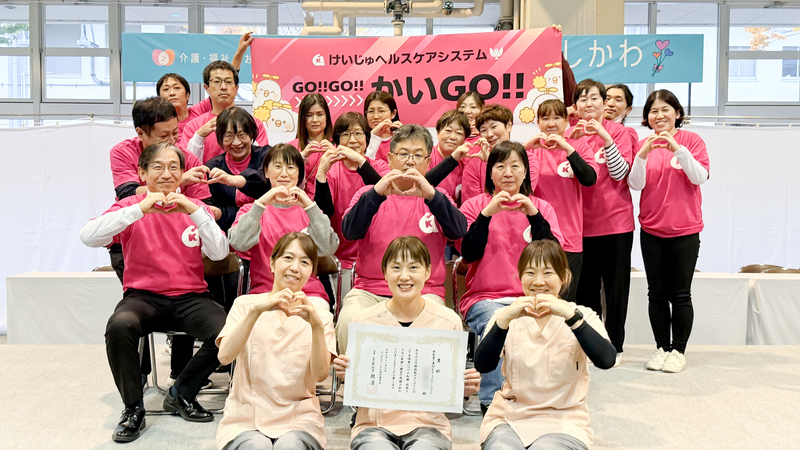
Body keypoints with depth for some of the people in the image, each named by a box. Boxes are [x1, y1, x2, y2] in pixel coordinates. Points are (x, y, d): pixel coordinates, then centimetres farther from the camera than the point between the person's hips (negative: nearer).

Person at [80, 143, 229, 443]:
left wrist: (194, 210, -17)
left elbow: (219, 253, -5)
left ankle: (181, 395, 0)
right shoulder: (131, 206, 6)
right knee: (119, 326, -34)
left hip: (190, 297, 1)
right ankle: (133, 408, -9)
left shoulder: (196, 208, 11)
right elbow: (88, 236, -13)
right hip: (143, 296, -1)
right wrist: (141, 209, -21)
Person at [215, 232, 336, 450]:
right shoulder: (245, 304, 6)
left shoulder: (320, 316, 7)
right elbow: (225, 356, -12)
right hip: (244, 420, 0)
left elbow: (320, 374, -10)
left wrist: (317, 325, -26)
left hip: (298, 421, 0)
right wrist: (256, 311, -26)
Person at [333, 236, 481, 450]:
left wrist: (465, 389, -10)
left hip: (428, 425, 1)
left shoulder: (448, 321, 0)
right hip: (374, 425, 0)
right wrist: (347, 375, -13)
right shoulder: (363, 321, -1)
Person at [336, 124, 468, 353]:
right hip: (369, 290, 1)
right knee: (349, 322, -29)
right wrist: (376, 193, -19)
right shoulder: (369, 193, 14)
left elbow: (459, 231, -5)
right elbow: (349, 232, -6)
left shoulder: (435, 198, 15)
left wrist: (430, 195, -21)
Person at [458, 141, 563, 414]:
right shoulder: (474, 205, 9)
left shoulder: (541, 207, 14)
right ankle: (491, 401, -21)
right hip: (484, 298, -1)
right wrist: (487, 213, -15)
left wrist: (533, 215, -12)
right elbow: (469, 254, -6)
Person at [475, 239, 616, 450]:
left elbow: (606, 360, -19)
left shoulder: (582, 316, 1)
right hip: (509, 418, 1)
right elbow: (482, 365, -12)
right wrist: (505, 319, -26)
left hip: (564, 421, 0)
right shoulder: (507, 316, 4)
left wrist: (570, 315, -29)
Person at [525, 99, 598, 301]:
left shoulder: (578, 147, 5)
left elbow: (589, 179, -11)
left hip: (569, 239, 0)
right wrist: (525, 147, -16)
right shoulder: (533, 149, 6)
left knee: (565, 301, 3)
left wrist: (566, 148, -17)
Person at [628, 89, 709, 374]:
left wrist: (677, 149, -23)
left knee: (680, 294, 2)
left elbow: (700, 177, -12)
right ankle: (662, 348, 19)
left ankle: (679, 350, 14)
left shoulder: (691, 140, -1)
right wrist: (642, 155, -19)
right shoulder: (644, 145, 5)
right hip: (651, 230, 3)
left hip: (684, 231, -2)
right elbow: (635, 184, -4)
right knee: (656, 293, 8)